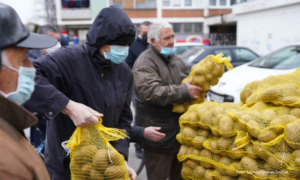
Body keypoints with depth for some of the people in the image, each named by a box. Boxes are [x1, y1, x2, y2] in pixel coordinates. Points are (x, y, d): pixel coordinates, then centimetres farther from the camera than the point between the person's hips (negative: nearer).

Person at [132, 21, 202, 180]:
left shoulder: (175, 59, 14)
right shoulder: (145, 63, -15)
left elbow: (187, 80, 24)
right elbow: (152, 92, -29)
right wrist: (184, 92, -26)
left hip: (179, 131, 8)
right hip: (158, 135, -8)